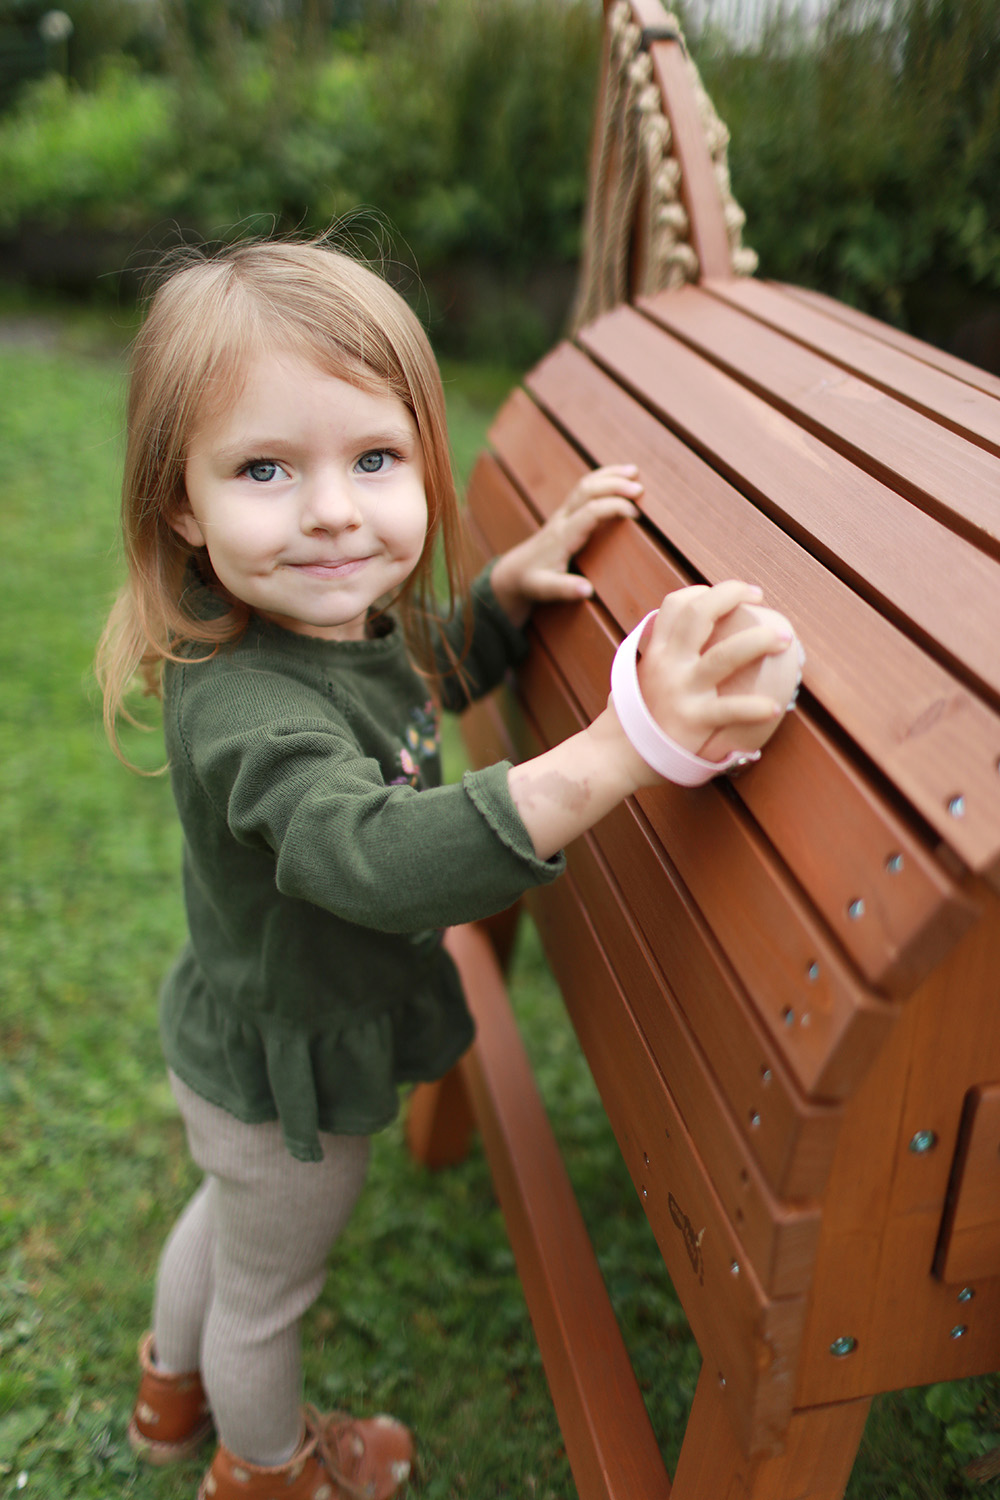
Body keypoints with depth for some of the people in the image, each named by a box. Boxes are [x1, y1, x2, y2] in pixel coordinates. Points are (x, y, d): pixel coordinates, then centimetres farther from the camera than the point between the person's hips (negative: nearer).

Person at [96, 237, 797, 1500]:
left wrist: (517, 580, -9)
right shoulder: (248, 708, -40)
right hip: (285, 1076, -8)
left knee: (230, 1211, 35)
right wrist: (625, 746, -65)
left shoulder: (346, 616, -12)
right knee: (268, 1284, 23)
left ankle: (171, 1388, 67)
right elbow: (384, 859, -55)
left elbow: (432, 674, 8)